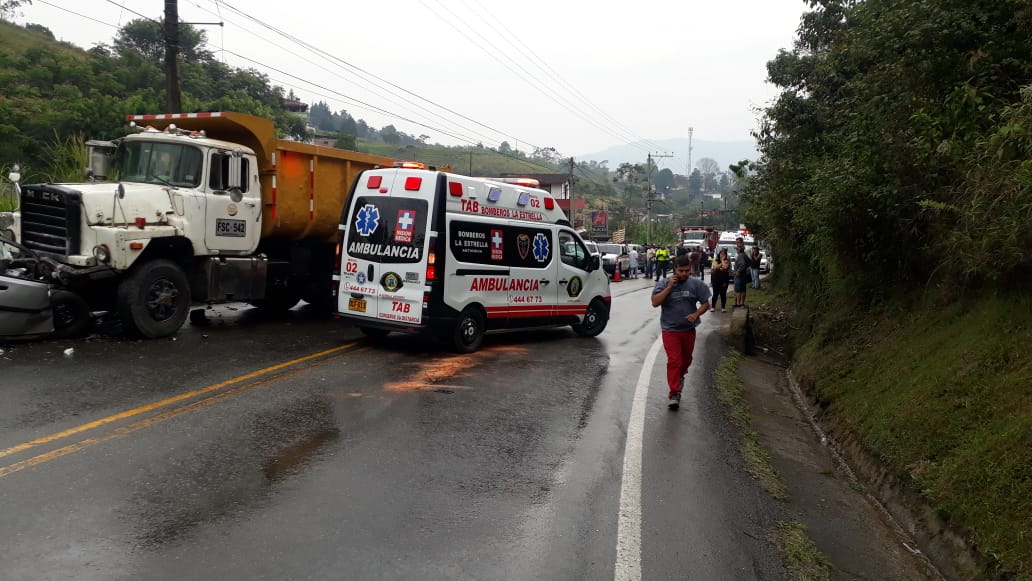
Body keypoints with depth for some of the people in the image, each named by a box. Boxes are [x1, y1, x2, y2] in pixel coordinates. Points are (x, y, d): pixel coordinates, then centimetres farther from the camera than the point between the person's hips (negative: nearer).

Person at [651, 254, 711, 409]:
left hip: (689, 329, 3)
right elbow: (655, 302, -16)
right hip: (670, 329, -3)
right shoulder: (663, 284, -6)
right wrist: (669, 287, -20)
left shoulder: (696, 284, -2)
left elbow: (706, 303, 3)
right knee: (674, 361, -11)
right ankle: (674, 393, -7)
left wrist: (696, 314, -16)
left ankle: (680, 376, 50)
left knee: (686, 359, 19)